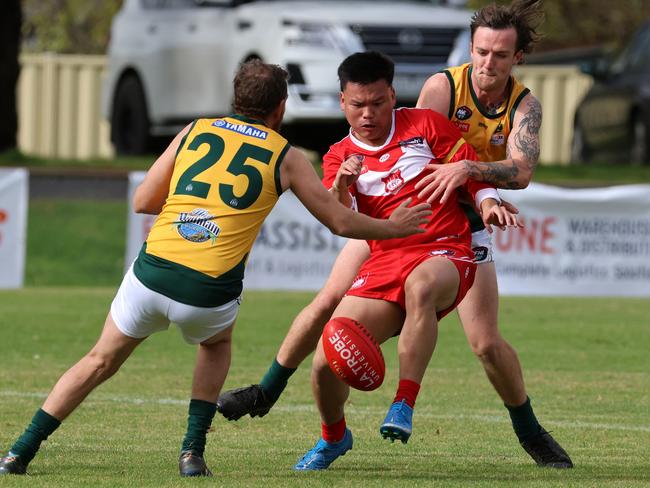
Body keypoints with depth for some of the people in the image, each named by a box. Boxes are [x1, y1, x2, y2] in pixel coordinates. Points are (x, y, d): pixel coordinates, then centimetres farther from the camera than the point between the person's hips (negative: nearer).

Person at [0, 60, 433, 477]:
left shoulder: (195, 132, 13)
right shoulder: (286, 157, 9)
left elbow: (143, 202, 15)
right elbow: (340, 222, 15)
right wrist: (394, 227, 31)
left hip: (151, 272, 1)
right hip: (210, 294, -1)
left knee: (100, 362, 20)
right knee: (217, 343, 34)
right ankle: (193, 452, 22)